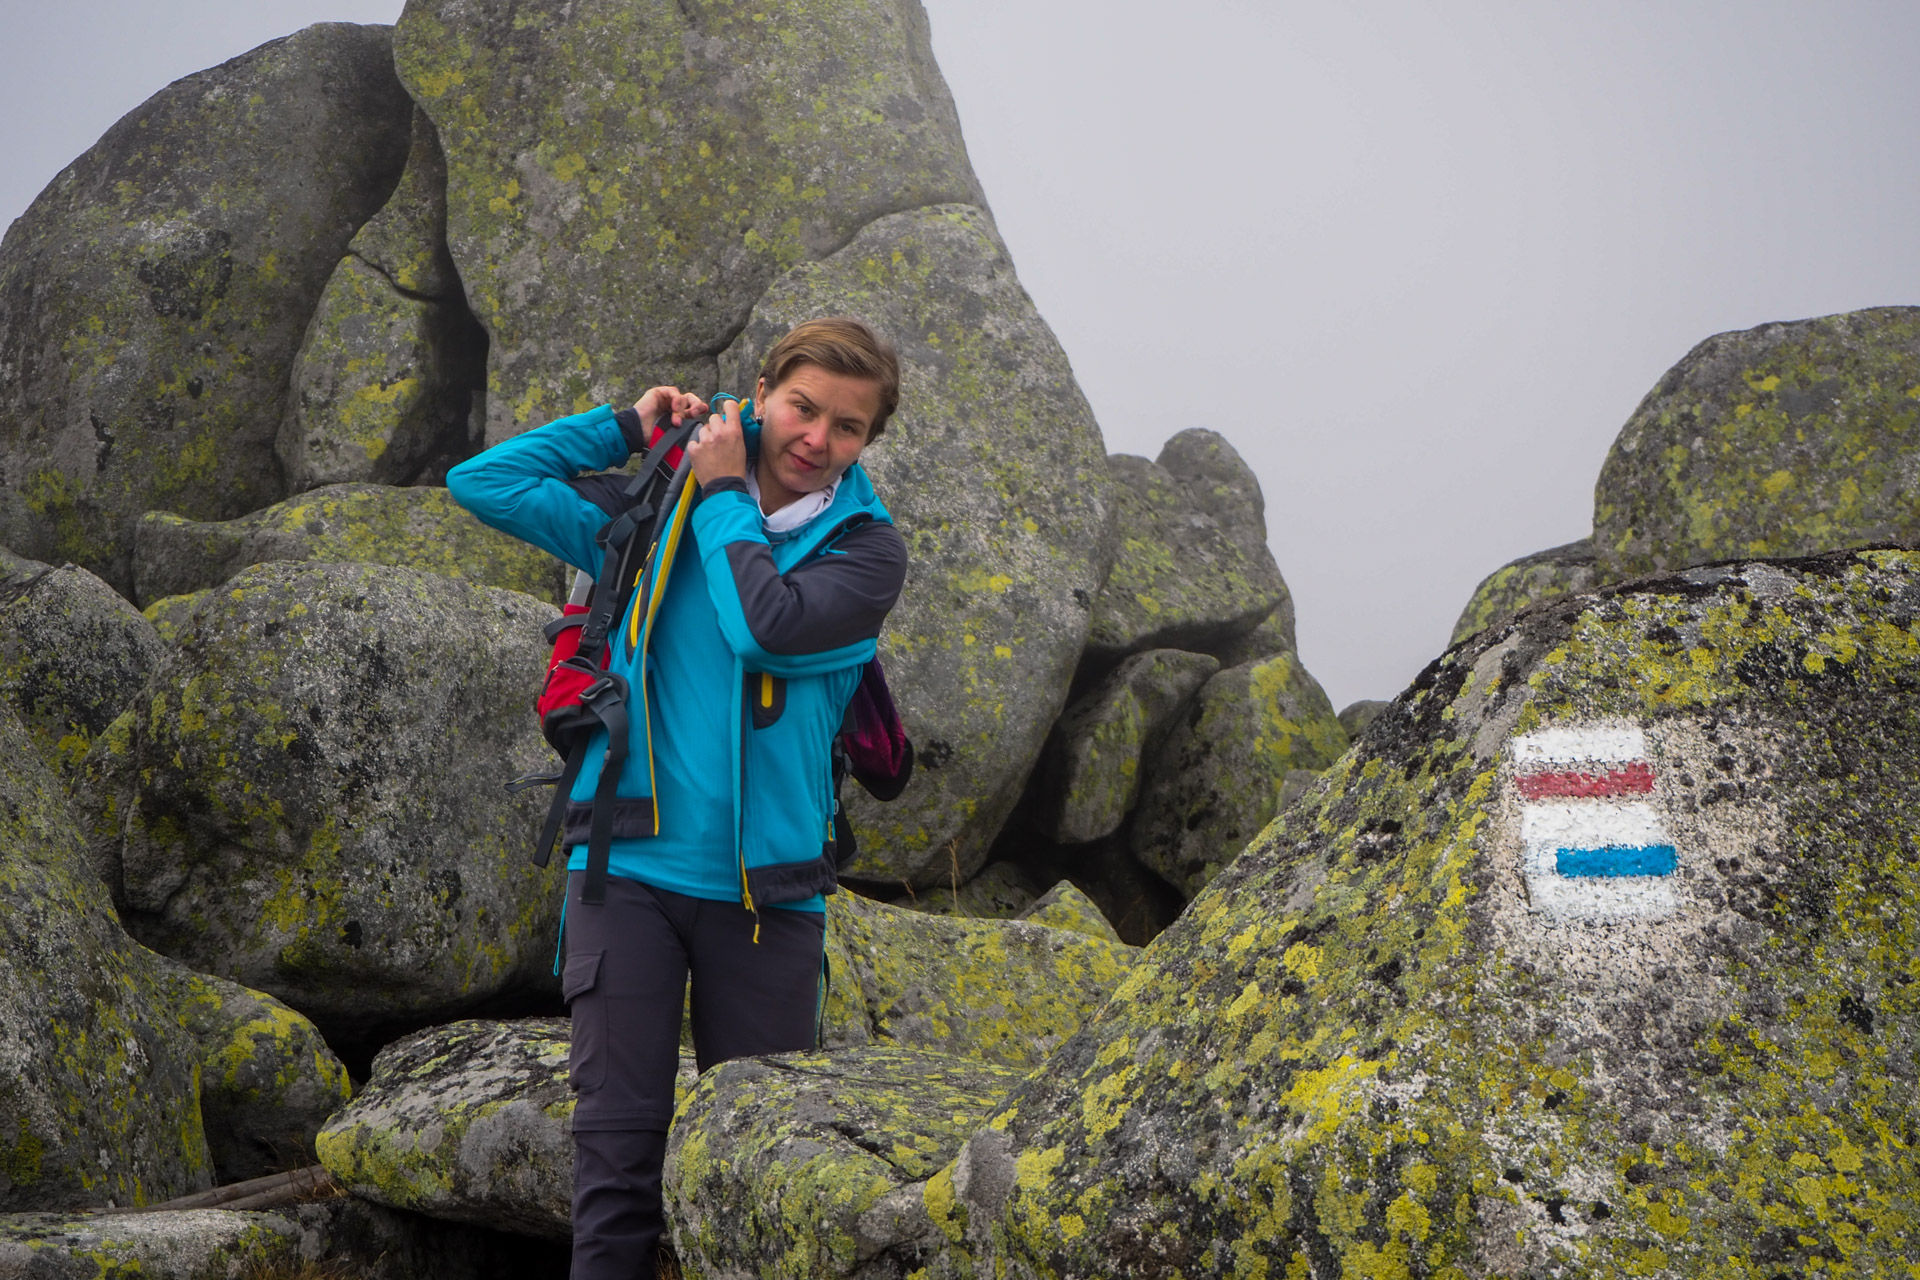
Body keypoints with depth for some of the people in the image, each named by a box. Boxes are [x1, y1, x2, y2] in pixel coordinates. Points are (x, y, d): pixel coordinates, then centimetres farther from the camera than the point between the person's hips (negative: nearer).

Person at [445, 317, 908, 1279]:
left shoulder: (865, 550, 4)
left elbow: (768, 626, -16)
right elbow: (482, 483, 10)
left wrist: (724, 496, -3)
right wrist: (627, 427, 8)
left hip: (766, 890, 0)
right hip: (631, 868, 0)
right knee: (619, 1145, -3)